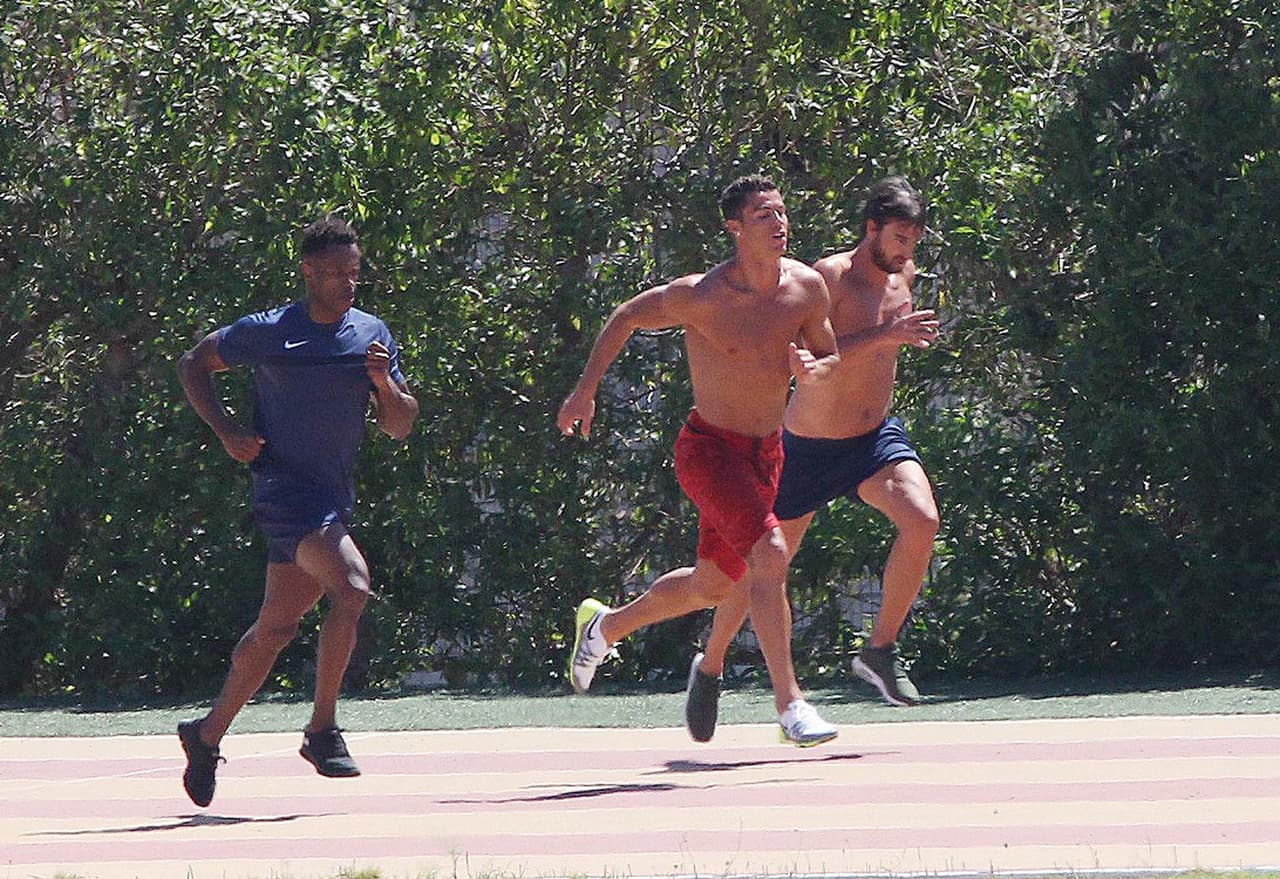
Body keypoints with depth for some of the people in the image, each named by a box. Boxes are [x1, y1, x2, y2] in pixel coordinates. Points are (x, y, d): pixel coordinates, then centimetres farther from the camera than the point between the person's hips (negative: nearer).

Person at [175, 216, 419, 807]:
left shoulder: (373, 335, 7)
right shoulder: (268, 333, -6)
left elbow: (399, 427, 9)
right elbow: (193, 365, 7)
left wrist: (385, 383, -12)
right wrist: (227, 433, -5)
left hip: (335, 499, 7)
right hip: (284, 487, -6)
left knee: (276, 628, 13)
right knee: (351, 585, -26)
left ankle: (208, 735, 30)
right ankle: (322, 731, -18)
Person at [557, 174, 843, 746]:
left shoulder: (807, 287, -5)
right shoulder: (699, 297, -18)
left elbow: (831, 357, 9)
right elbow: (626, 318, -2)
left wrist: (813, 370, -14)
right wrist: (585, 390, -2)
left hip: (765, 455, 6)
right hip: (709, 449, -6)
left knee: (713, 586, 17)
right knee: (770, 554, -25)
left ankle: (605, 625, 44)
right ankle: (790, 707, -22)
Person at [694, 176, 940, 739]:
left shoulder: (903, 275, 4)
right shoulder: (829, 277, -18)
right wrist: (884, 336, -36)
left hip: (876, 438, 5)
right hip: (809, 447, -5)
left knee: (922, 520, -22)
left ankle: (880, 651, -10)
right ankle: (711, 665, 31)